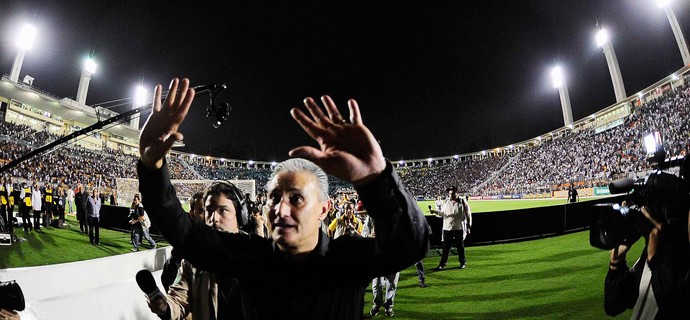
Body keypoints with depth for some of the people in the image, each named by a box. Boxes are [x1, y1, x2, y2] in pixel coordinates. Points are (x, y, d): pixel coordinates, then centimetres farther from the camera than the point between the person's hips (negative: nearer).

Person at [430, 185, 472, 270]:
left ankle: (462, 262, 25)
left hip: (459, 229, -2)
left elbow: (468, 215, 3)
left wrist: (468, 226, 1)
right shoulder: (446, 202, 6)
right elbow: (442, 213, 8)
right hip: (447, 228, 2)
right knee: (446, 247, 3)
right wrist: (435, 211, -11)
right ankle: (442, 264, 8)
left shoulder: (463, 202, -2)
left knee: (460, 247, 9)